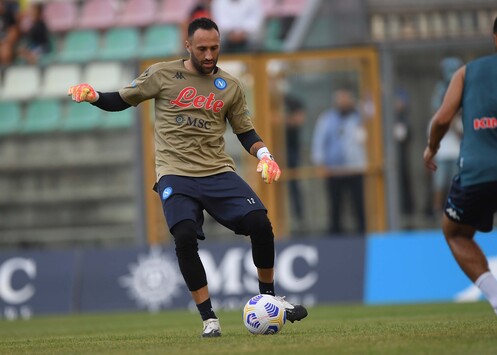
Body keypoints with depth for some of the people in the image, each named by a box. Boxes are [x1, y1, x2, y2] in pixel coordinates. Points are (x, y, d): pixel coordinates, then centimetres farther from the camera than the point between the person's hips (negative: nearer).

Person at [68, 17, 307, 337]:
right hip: (176, 174, -2)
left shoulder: (230, 86, 9)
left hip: (219, 172, 2)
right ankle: (209, 319, -11)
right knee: (185, 237, -25)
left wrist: (264, 155, -4)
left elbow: (245, 131, 15)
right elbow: (121, 101, 8)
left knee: (260, 224, -16)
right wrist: (93, 96, -12)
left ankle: (269, 298, 9)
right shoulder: (162, 75, 3)